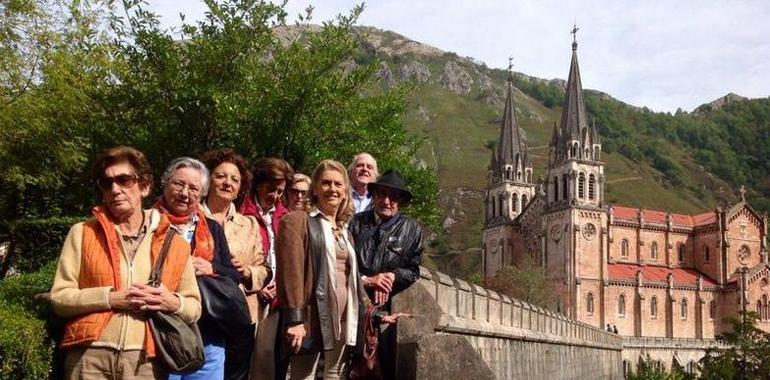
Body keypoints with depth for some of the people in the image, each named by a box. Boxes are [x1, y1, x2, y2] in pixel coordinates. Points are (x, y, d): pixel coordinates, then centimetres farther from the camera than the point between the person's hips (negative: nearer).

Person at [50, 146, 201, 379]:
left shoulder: (174, 243, 8)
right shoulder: (82, 233, 6)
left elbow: (194, 308, 11)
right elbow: (59, 297, 0)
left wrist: (174, 303, -10)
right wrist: (110, 298, -12)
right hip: (90, 357, -1)